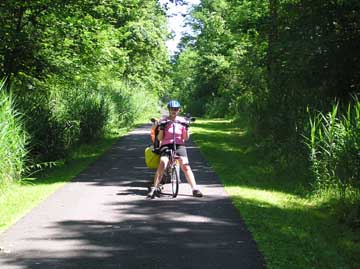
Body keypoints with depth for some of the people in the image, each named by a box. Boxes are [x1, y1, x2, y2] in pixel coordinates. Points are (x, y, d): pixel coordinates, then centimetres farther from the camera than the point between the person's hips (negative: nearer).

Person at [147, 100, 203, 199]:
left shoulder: (182, 121, 10)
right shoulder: (164, 121, 8)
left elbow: (186, 138, 6)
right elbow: (159, 138, 2)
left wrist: (186, 128, -9)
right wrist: (161, 128, -13)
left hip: (179, 145, 1)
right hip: (166, 145, -1)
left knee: (185, 165, -20)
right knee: (162, 163, -27)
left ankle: (195, 189, -18)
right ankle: (154, 188, -26)